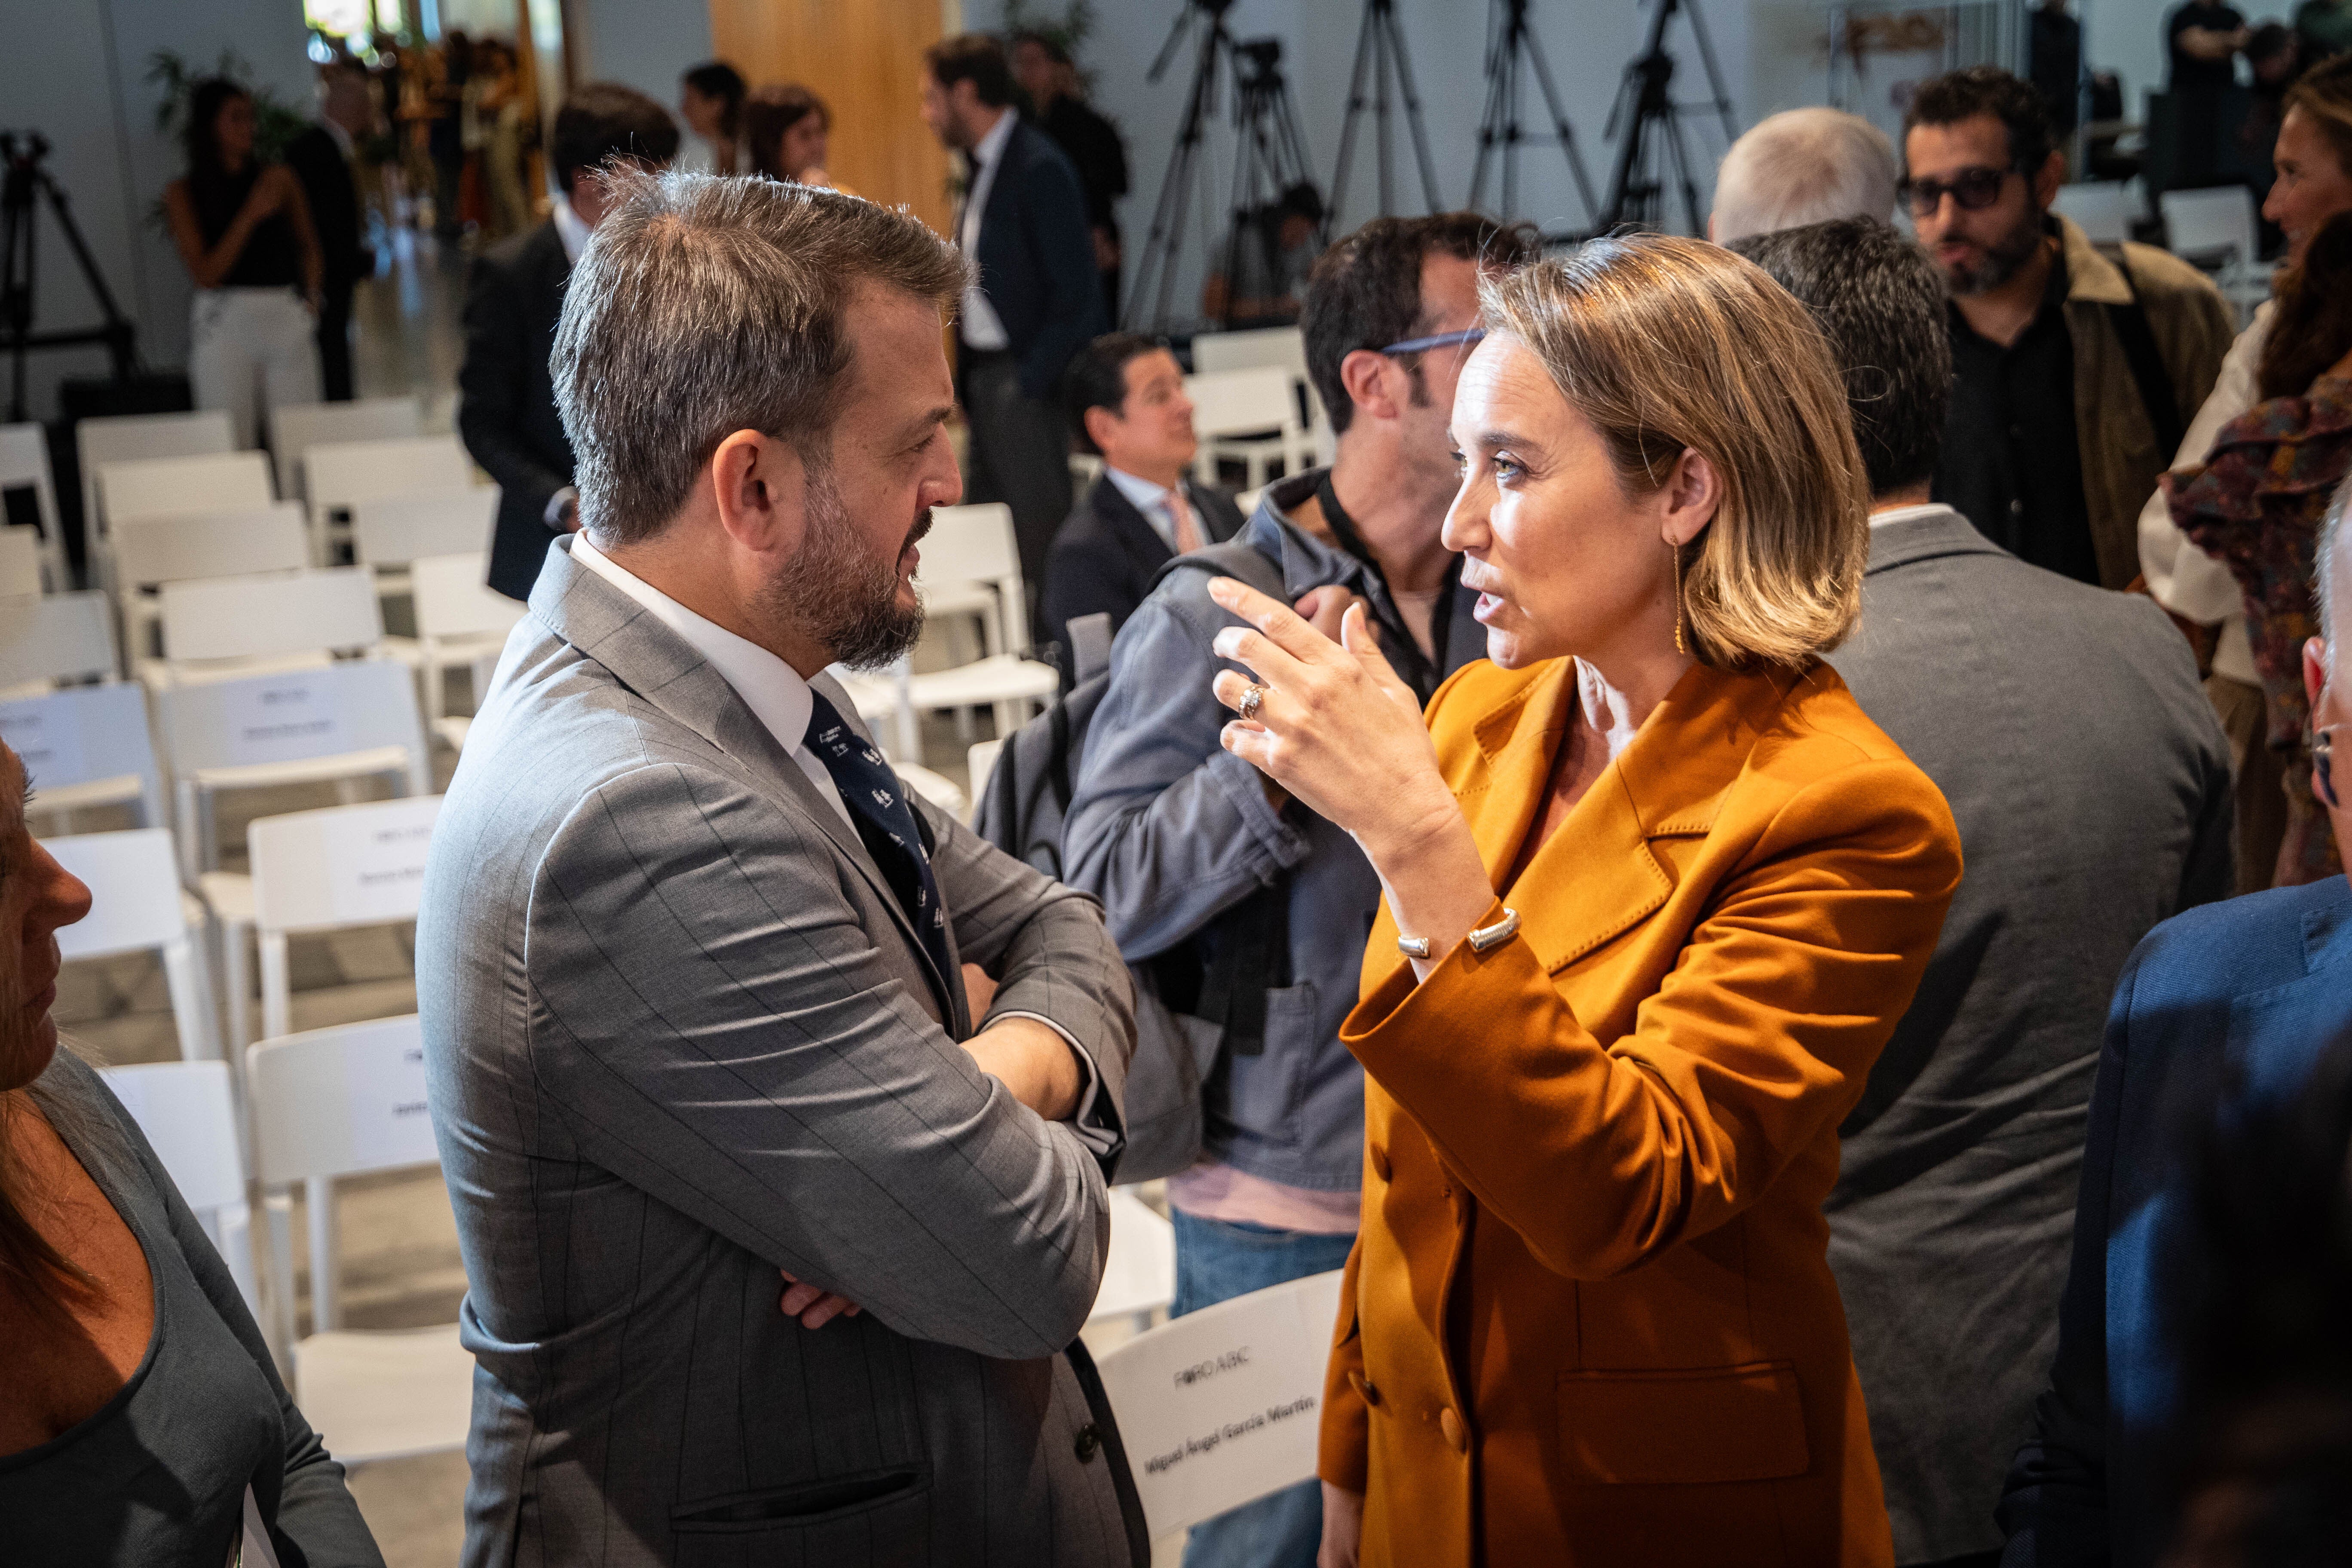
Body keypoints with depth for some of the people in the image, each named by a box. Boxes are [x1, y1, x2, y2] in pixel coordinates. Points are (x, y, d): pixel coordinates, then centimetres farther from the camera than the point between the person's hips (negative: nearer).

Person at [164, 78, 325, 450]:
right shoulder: (183, 193, 2)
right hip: (225, 324, -2)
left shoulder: (279, 178, 9)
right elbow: (206, 273, -7)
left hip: (287, 321, 2)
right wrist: (250, 214, -11)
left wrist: (311, 295, 3)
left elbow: (308, 246, 20)